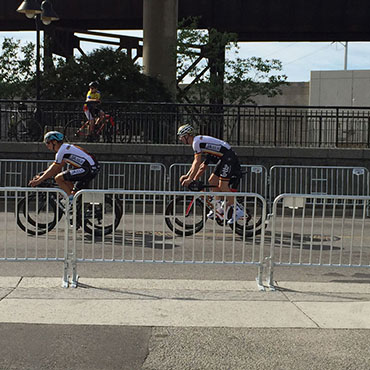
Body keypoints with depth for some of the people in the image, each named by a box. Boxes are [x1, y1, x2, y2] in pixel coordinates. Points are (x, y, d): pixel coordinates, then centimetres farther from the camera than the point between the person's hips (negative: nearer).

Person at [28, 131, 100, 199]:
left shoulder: (62, 150, -9)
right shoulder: (66, 148, 21)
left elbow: (52, 170, -6)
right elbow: (57, 169, 23)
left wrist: (38, 181, 1)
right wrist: (41, 176, 21)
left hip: (87, 169, -10)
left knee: (58, 178, -11)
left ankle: (71, 198, -4)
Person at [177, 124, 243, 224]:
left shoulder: (196, 141, -12)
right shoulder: (198, 141, 18)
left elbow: (197, 162, -16)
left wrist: (189, 179, -12)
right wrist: (187, 175, 22)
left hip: (229, 158, -10)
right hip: (223, 159, 10)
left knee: (223, 185, -12)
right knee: (212, 181, 12)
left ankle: (237, 211, -8)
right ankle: (219, 206, 16)